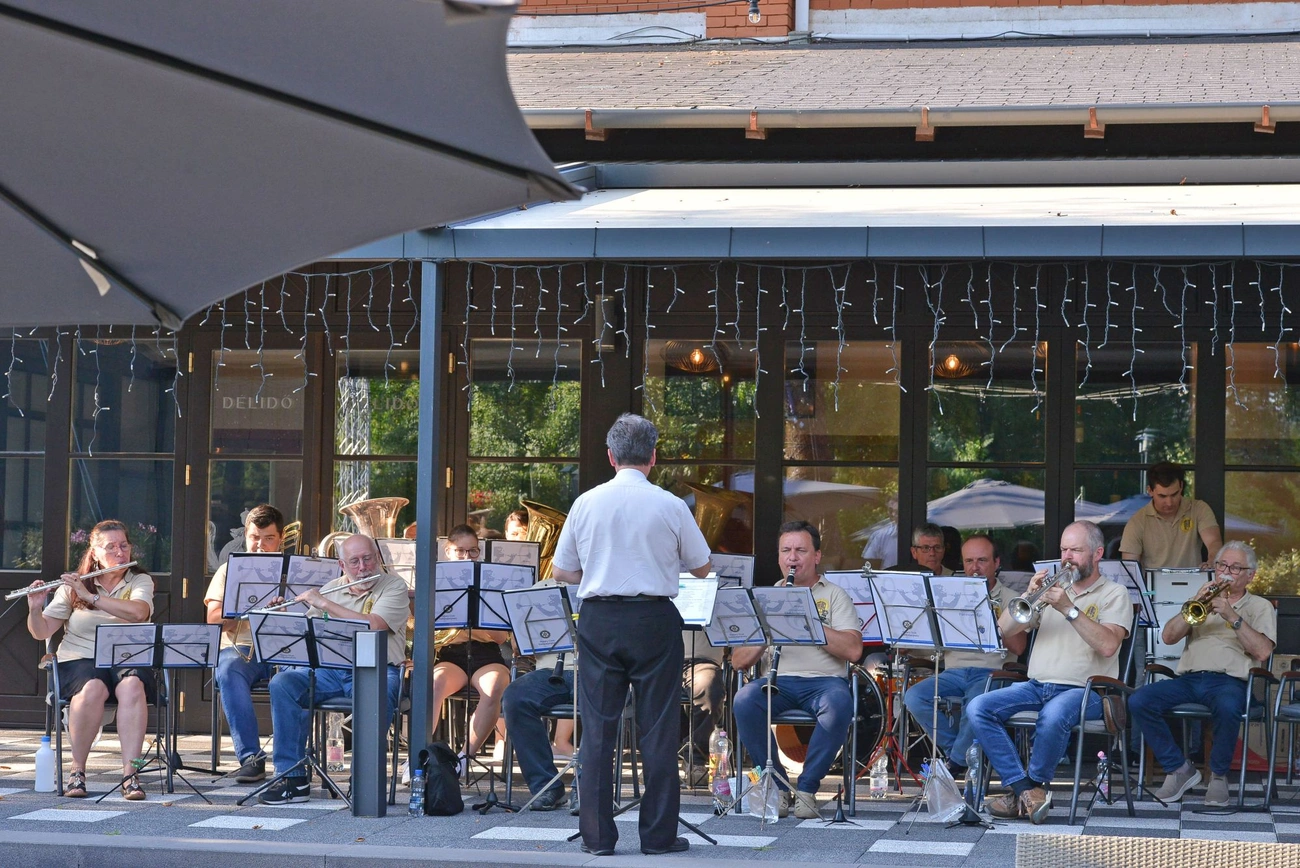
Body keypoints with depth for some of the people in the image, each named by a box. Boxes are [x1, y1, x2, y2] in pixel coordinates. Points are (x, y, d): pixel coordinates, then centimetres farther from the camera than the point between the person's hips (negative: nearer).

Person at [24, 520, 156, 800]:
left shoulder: (140, 581, 7)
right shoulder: (73, 585, 8)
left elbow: (138, 613, -17)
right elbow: (41, 632, 5)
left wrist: (90, 597, -21)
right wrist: (35, 609, -16)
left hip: (127, 660, 0)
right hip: (81, 659, 0)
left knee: (132, 687, -36)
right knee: (92, 689, -36)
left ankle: (130, 774, -36)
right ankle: (77, 770, -20)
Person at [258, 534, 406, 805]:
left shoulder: (393, 586, 2)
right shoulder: (331, 589, 17)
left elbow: (372, 625, -15)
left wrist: (324, 604, -11)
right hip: (330, 669, 4)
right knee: (282, 684, -21)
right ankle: (293, 778, -20)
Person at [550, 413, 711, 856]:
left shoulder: (586, 503, 2)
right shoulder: (670, 506, -5)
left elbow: (562, 570, 10)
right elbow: (702, 569, 7)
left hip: (599, 620, 2)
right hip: (654, 618, -2)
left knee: (597, 729, 5)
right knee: (657, 729, 4)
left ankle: (597, 835, 5)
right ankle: (658, 834, 5)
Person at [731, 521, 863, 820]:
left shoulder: (834, 596, 12)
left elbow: (853, 651, -4)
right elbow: (738, 661, 11)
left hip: (824, 680, -2)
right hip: (778, 681, 2)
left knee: (839, 703, -37)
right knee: (744, 700, -31)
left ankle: (807, 788, -23)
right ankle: (778, 786, -17)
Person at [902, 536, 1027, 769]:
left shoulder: (1010, 599, 11)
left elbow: (1018, 647, -4)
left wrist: (993, 618, -11)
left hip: (991, 672, -4)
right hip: (954, 671, 4)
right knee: (913, 697, -24)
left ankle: (955, 763, -16)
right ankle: (960, 753, -10)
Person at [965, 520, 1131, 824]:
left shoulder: (1114, 594, 6)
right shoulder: (1053, 588, 21)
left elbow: (1108, 645, -14)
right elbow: (1004, 630, 12)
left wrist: (1069, 609, -17)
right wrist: (1029, 594, -3)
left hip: (1084, 689, -5)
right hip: (1036, 685, 6)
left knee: (1052, 716, -39)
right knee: (978, 708, -19)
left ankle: (1034, 785, -14)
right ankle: (1024, 789, -20)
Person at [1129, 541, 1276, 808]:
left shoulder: (1260, 607, 17)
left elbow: (1262, 651, -1)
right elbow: (1168, 637, 12)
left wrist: (1232, 617, -8)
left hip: (1229, 680, -4)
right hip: (1188, 679, 4)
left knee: (1228, 707, -41)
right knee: (1138, 701, -23)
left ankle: (1219, 775, -15)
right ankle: (1179, 769, -11)